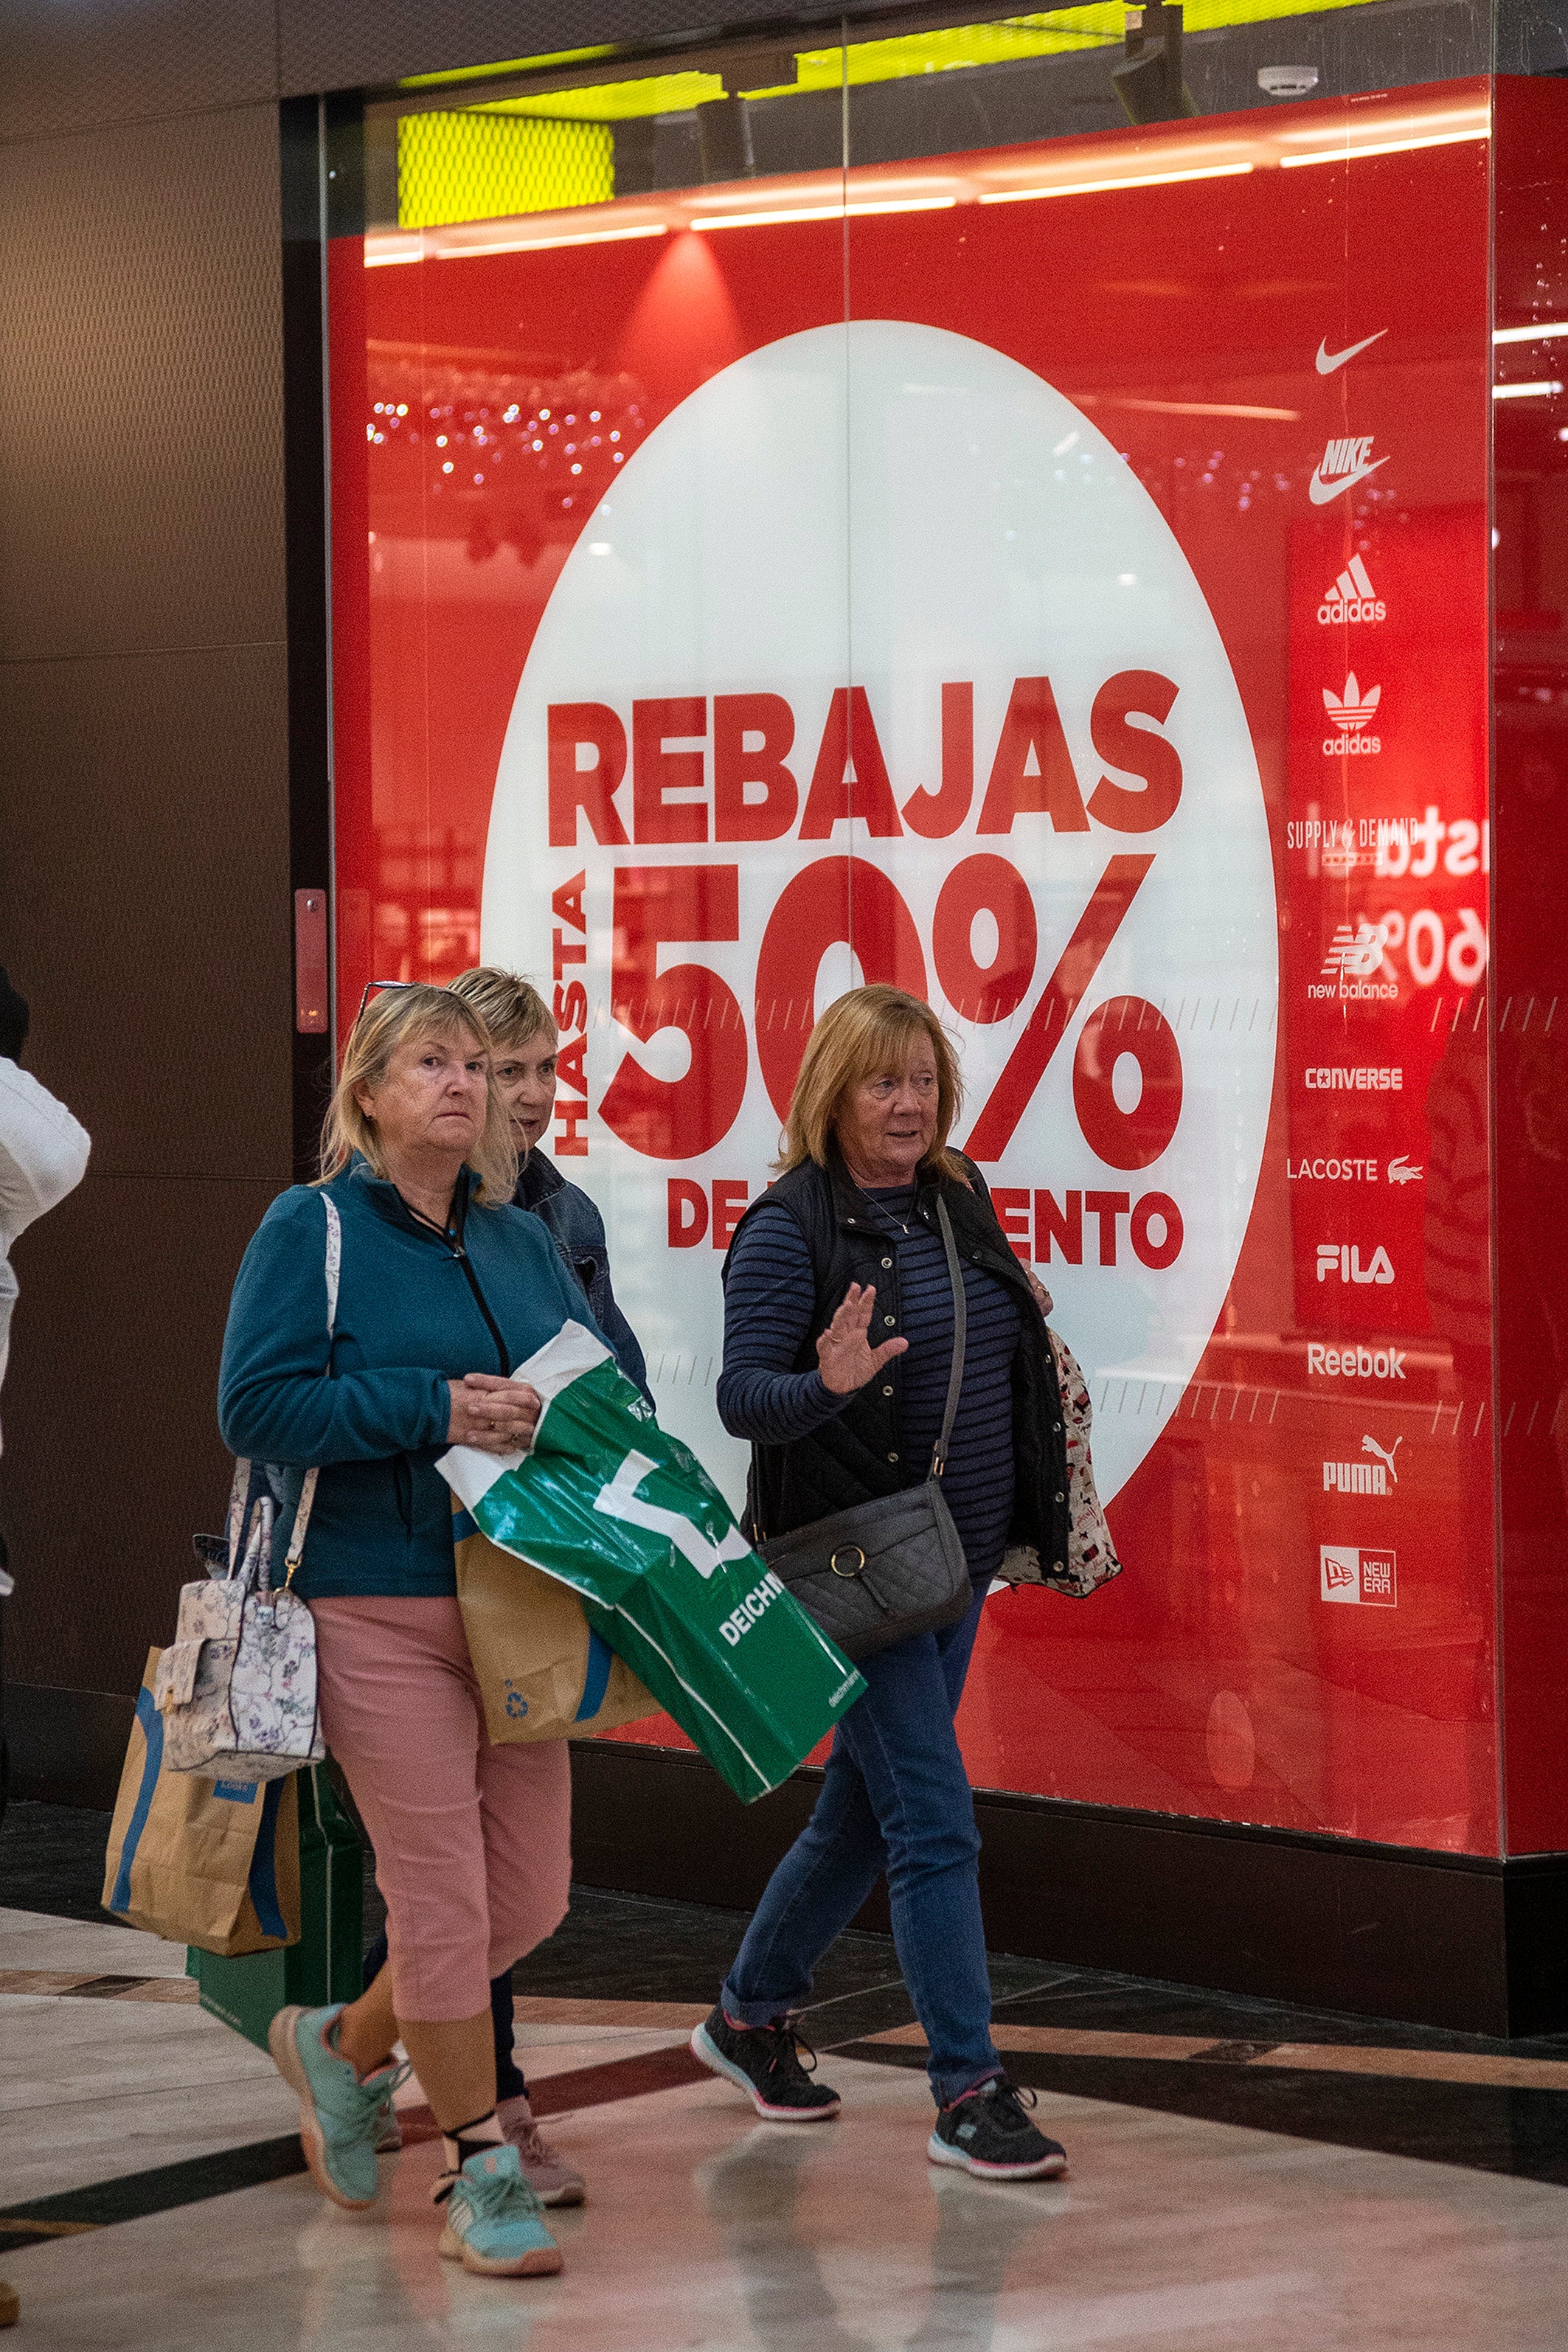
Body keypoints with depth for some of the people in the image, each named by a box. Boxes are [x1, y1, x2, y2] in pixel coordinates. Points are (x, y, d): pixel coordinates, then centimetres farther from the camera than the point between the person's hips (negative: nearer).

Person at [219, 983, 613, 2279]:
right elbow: (256, 1407, -12)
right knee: (443, 1897, -4)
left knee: (531, 1898, 7)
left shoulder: (521, 1240, 13)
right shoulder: (312, 1230, -3)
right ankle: (481, 2169, 10)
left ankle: (346, 2041, 33)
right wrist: (430, 1409, -17)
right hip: (381, 1609, -6)